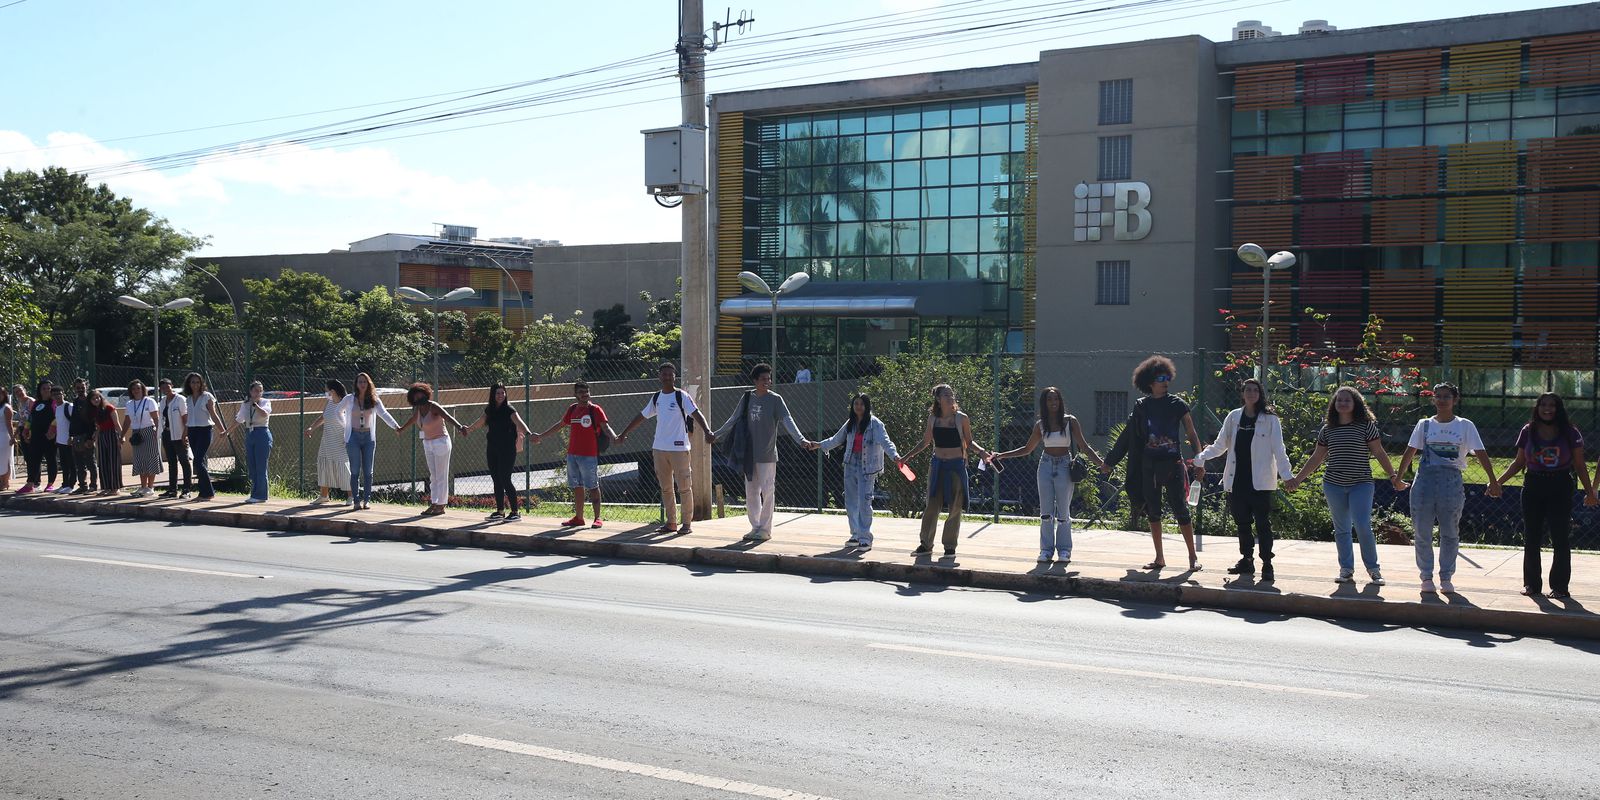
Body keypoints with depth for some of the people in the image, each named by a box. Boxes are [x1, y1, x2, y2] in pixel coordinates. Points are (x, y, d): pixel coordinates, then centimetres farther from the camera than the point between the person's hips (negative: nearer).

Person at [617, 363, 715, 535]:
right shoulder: (656, 398, 12)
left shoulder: (682, 396, -6)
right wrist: (624, 433, 25)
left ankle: (687, 523, 5)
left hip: (679, 448, -6)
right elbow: (641, 417, 22)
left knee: (684, 487, -2)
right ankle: (671, 523, 19)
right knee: (665, 488, 10)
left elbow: (697, 414, -16)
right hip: (659, 448, 6)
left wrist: (707, 432, -32)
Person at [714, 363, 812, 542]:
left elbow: (787, 421, -13)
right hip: (749, 453, 5)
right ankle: (755, 527, 19)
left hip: (767, 454, -5)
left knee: (767, 491, -2)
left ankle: (765, 529, 7)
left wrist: (801, 439, -26)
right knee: (751, 492, 9)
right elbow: (734, 420, 17)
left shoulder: (775, 399, -5)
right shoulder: (747, 398, 8)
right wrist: (716, 434, 19)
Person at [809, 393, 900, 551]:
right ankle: (856, 535, 21)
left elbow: (885, 442, -19)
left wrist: (895, 456, -34)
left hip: (867, 467, -6)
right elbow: (837, 439, 24)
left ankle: (865, 538, -2)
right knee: (851, 502, 9)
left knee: (864, 502, -10)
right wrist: (820, 445, 22)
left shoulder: (875, 424, -8)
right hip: (851, 465, 6)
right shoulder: (850, 423, 10)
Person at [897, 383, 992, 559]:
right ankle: (926, 545, 12)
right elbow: (925, 442, 15)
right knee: (932, 505, 2)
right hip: (937, 465, 2)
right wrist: (906, 457, 15)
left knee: (955, 508, 1)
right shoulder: (933, 418, 4)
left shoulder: (961, 418, -3)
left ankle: (950, 546, 11)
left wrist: (981, 451, -13)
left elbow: (969, 442, 6)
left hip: (956, 465, -2)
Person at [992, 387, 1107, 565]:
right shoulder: (1040, 425, 6)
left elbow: (1084, 446, -1)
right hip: (1046, 466, 2)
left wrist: (1100, 463, -15)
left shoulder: (1070, 421, -1)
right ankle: (1046, 549, 9)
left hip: (1064, 467, -2)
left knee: (1063, 511, 0)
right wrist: (1001, 455, 11)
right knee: (1046, 511, 2)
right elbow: (1027, 449, 16)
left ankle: (1064, 550, 8)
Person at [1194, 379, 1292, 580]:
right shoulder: (1234, 417, 9)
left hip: (1260, 482, -4)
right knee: (1242, 523, 12)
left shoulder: (1270, 419, -1)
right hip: (1237, 480, 4)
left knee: (1263, 523, -4)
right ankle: (1246, 560, 24)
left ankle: (1267, 564, 2)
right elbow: (1220, 445, 13)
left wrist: (1287, 475, -14)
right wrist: (1201, 458, 2)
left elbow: (1278, 450, -5)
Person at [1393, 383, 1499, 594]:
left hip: (1452, 482, -1)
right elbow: (1410, 452, 9)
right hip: (1425, 479, 1)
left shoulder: (1465, 426, 5)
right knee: (1422, 532, 2)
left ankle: (1446, 577, 15)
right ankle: (1426, 576, 11)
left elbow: (1480, 454, 0)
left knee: (1450, 533, 5)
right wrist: (1398, 477, 7)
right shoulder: (1424, 424, 8)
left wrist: (1493, 481, -6)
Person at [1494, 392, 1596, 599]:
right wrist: (1498, 481, 2)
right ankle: (1532, 584, 15)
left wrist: (1589, 492, -2)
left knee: (1560, 539, -2)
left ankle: (1559, 586, 6)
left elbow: (1580, 465, 4)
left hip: (1560, 488, -2)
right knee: (1531, 538, 5)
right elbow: (1518, 463, 10)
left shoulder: (1569, 433, 1)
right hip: (1533, 487, 2)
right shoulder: (1528, 431, 5)